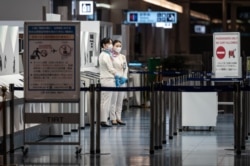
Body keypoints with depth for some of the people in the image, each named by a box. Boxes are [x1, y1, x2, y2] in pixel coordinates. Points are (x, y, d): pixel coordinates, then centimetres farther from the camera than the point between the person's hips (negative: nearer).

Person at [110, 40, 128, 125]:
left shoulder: (123, 57, 14)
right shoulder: (110, 56, -5)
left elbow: (126, 68, 18)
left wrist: (125, 77, 3)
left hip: (122, 80, 6)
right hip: (114, 79, -6)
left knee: (120, 100, 7)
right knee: (113, 100, -6)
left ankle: (118, 118, 11)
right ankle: (113, 118, -3)